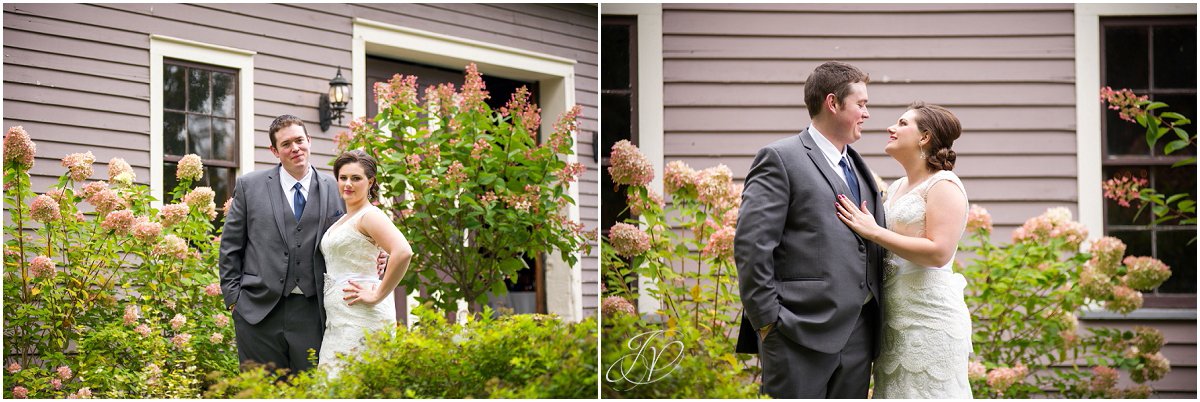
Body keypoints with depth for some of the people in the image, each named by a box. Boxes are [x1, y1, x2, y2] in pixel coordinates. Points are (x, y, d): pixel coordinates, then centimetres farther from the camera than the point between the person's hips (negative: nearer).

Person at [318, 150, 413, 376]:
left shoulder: (370, 216, -9)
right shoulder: (343, 219, 19)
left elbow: (403, 253, -26)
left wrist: (377, 296, -20)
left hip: (362, 318, -9)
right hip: (338, 319, 9)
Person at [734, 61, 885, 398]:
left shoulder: (859, 168, 20)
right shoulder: (781, 159, -4)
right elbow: (751, 246, -11)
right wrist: (768, 322, -13)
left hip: (859, 332, 7)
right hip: (804, 332, -7)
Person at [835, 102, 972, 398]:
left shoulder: (944, 186, -7)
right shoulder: (897, 188, 18)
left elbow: (939, 252, -18)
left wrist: (873, 231, -16)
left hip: (929, 318, -8)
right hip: (895, 320, 8)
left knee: (929, 393, -8)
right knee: (895, 392, 7)